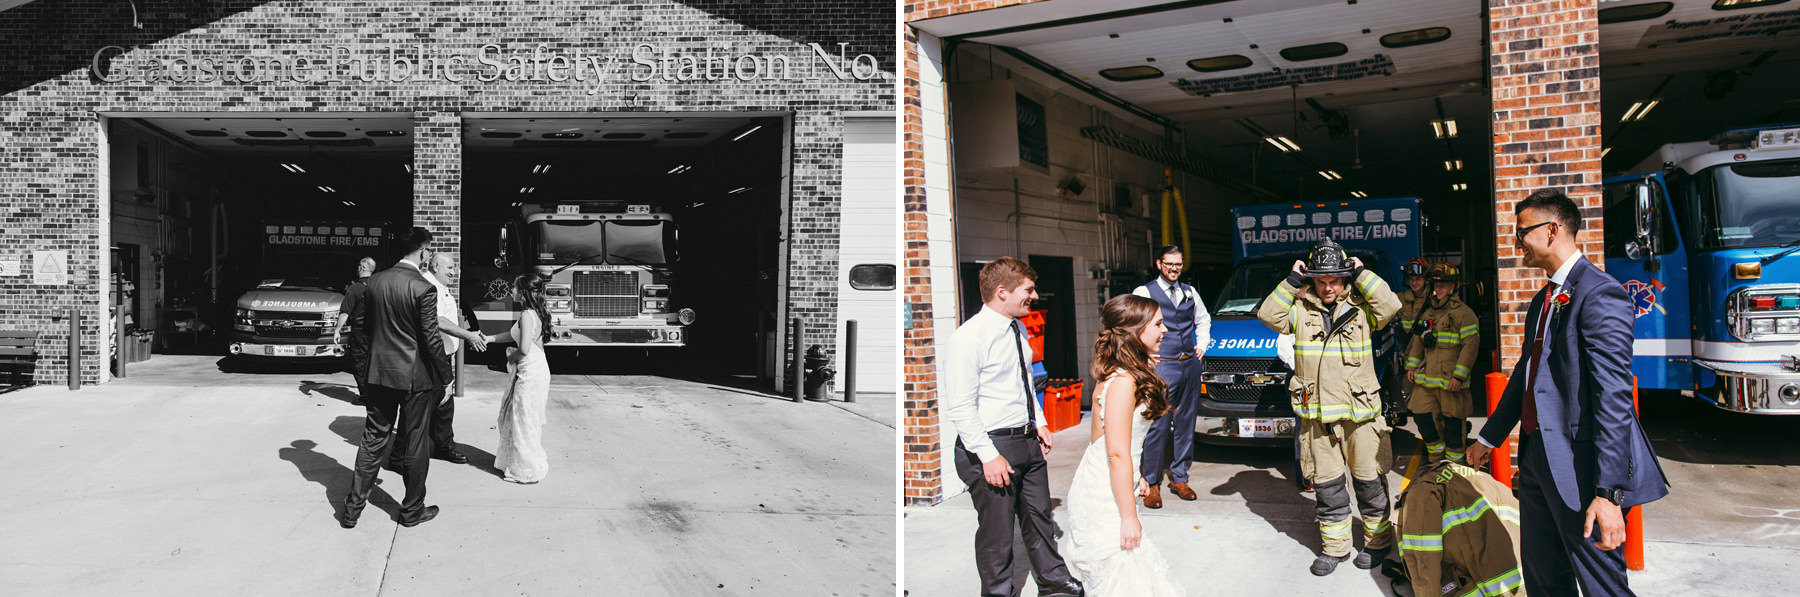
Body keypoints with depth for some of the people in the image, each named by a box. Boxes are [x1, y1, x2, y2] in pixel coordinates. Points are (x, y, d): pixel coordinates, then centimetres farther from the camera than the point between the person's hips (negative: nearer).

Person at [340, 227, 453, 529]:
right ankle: (412, 510, 19)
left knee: (374, 440, 15)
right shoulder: (423, 289, -18)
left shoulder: (375, 281, 0)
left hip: (380, 373, 5)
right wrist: (445, 376, -6)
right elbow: (431, 339, -16)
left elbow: (357, 320, 10)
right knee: (415, 444, 8)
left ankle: (352, 508, 18)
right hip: (416, 376, -5)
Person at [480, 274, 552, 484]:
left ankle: (527, 471, 11)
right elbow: (514, 334, 23)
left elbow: (524, 348, -24)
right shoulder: (534, 313, 10)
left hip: (530, 374, -9)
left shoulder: (527, 315, -19)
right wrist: (489, 338, 18)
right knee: (521, 419, 19)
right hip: (536, 370, 9)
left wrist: (512, 356, -4)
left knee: (524, 421, 1)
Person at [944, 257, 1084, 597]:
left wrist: (1039, 423, 16)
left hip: (1027, 440, 8)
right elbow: (960, 409, -21)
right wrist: (989, 456, -22)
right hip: (991, 446, -8)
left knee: (1039, 516, 23)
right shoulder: (968, 339, -20)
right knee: (997, 531, 6)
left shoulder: (1018, 329, 7)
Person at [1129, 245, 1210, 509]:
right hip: (1162, 367, -5)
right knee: (1158, 426, -7)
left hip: (1191, 366, 6)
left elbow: (1203, 320, 31)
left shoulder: (1190, 292, 15)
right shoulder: (1144, 292, -1)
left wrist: (1202, 345, 19)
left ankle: (1179, 478, 21)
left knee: (1186, 423, 10)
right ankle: (1151, 484, 1)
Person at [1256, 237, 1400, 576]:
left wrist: (1361, 274, -6)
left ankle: (1377, 541, 26)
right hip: (1316, 417, 2)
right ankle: (1335, 547, 22)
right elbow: (1269, 315, -3)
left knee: (1370, 482, 7)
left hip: (1360, 414, -1)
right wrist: (1293, 281, -4)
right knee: (1326, 486, 9)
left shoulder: (1361, 309, 3)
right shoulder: (1300, 310, 6)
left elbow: (1390, 306, -11)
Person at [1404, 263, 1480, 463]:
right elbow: (1418, 341, 24)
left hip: (1451, 380, -6)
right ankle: (1436, 462, 23)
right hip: (1425, 378, 6)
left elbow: (1470, 345, -12)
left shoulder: (1464, 313, -5)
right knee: (1422, 417, 5)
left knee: (1453, 424, 1)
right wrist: (1411, 366, 14)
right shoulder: (1427, 313, 15)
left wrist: (1458, 376, -18)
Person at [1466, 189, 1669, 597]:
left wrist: (1609, 493, -26)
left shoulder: (1599, 294, -16)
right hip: (1538, 457, 9)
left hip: (1580, 467, -9)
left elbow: (1613, 398, -22)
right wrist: (1489, 437, 32)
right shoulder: (1542, 300, 15)